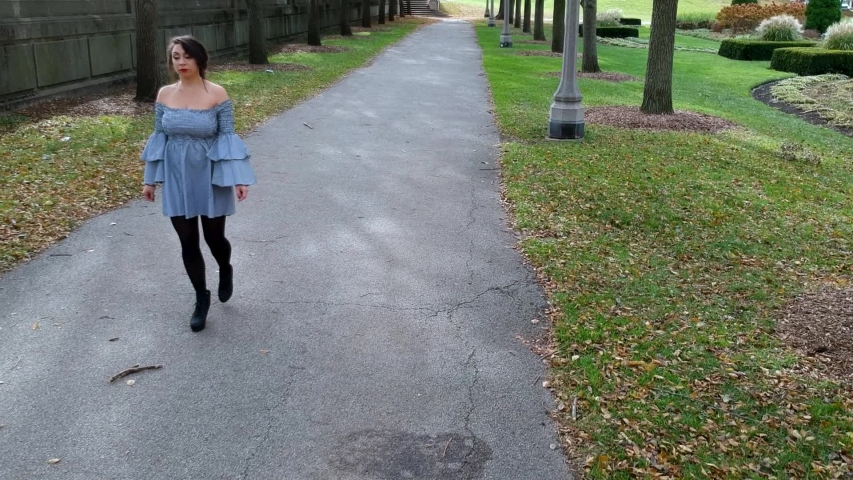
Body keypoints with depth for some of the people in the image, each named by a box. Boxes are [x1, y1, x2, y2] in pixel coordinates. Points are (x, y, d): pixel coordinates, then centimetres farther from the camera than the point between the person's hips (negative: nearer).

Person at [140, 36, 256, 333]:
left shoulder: (217, 94, -11)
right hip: (176, 180, 3)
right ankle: (201, 298, 27)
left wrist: (238, 178, -16)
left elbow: (227, 137, -9)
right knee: (188, 243, 8)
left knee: (214, 238, 9)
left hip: (209, 178, -3)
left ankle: (226, 271, 44)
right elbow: (159, 138, 7)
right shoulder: (165, 94, 0)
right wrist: (150, 179, 8)